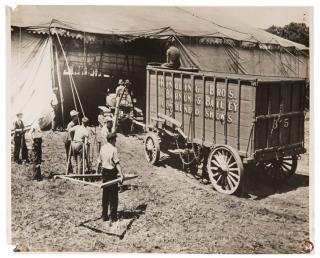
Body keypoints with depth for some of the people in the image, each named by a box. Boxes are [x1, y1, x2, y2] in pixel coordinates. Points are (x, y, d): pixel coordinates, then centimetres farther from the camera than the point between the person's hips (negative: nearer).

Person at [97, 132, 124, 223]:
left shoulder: (103, 148, 6)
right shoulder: (113, 149, -15)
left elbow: (99, 161, 13)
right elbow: (117, 163, -20)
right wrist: (121, 174, -21)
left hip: (104, 172, 7)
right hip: (112, 173, -7)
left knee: (105, 194, 13)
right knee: (113, 195, 2)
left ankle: (104, 216, 19)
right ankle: (112, 217, 6)